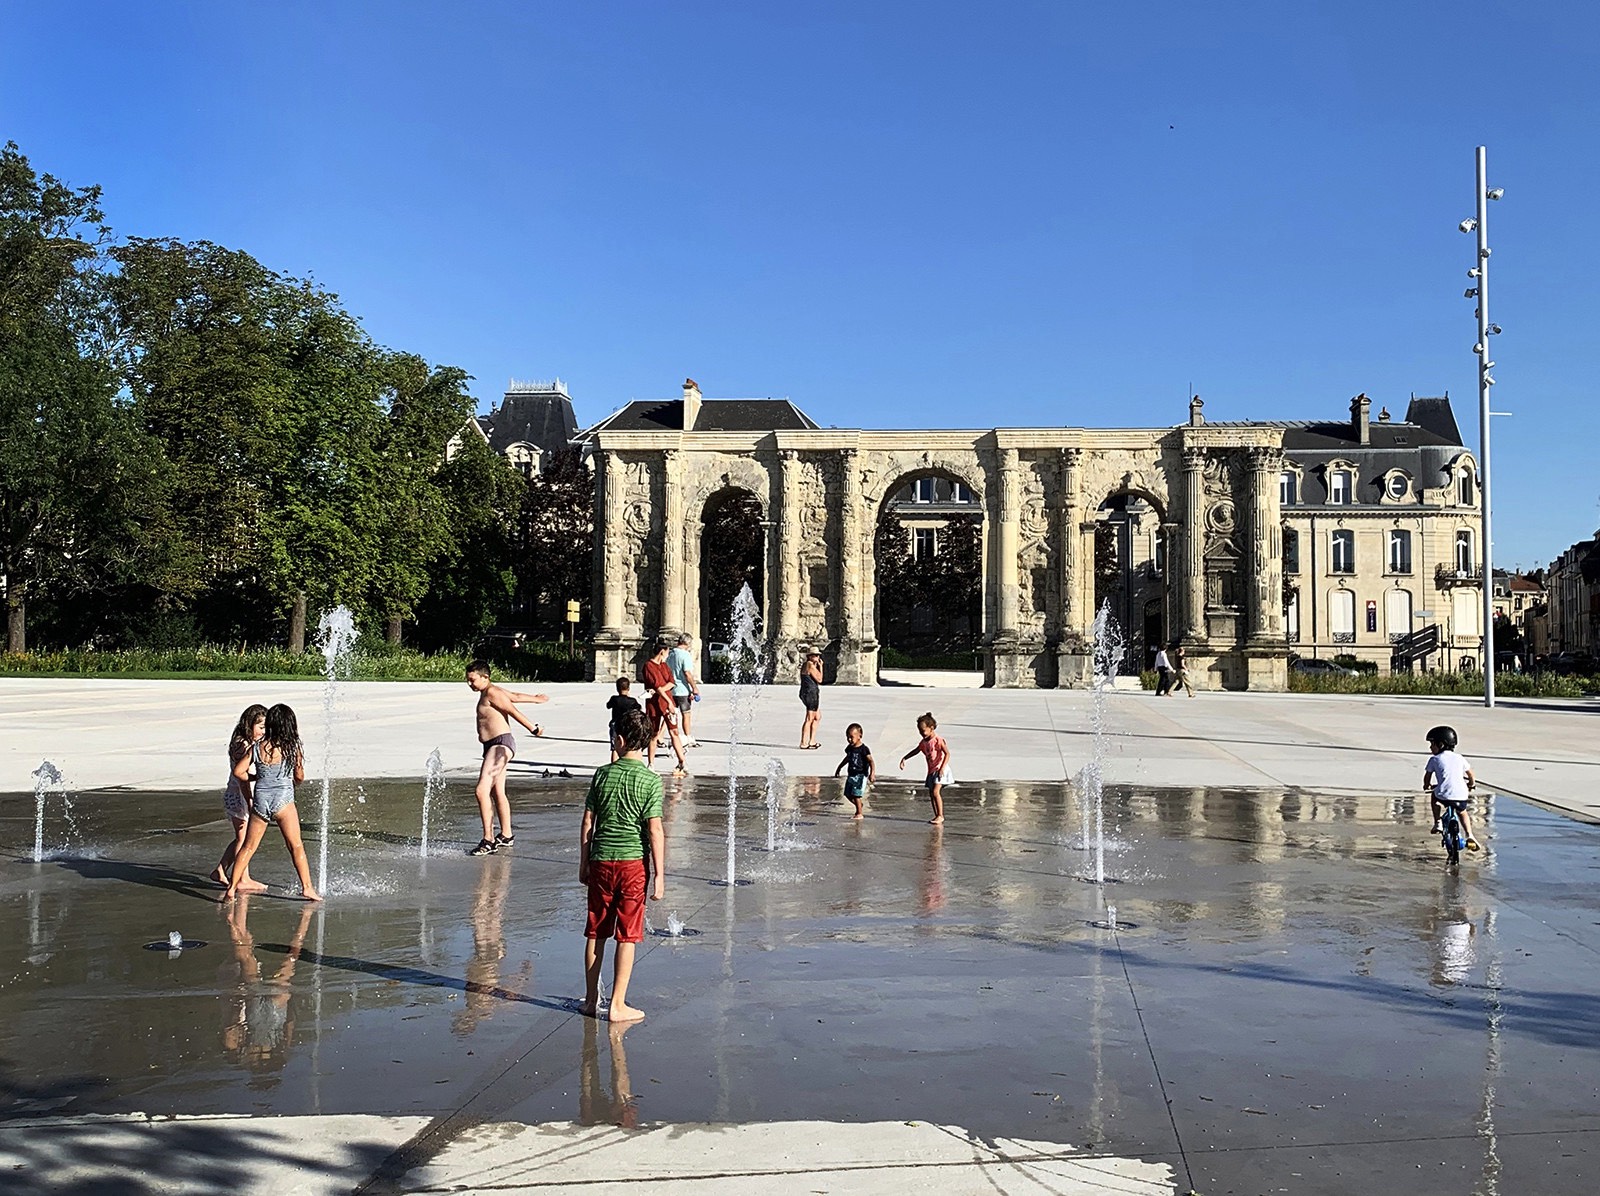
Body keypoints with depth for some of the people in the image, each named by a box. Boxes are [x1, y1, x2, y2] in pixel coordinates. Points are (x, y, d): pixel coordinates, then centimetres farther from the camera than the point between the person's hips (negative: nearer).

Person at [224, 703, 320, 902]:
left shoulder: (257, 747, 1)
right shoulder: (293, 747, -4)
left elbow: (238, 771, -1)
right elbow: (299, 777, 2)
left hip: (260, 800, 2)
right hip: (283, 800, -2)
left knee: (248, 847, 12)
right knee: (296, 846, 5)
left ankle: (232, 887, 11)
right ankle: (307, 887, 4)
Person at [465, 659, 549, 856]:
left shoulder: (492, 693, -11)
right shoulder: (489, 692, 19)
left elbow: (513, 710, -11)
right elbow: (516, 696, 32)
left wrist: (532, 728, -3)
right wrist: (536, 699, 46)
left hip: (501, 744, -11)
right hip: (492, 746, 11)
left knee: (482, 790, -20)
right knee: (498, 793, 15)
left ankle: (488, 840, -21)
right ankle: (506, 836, 25)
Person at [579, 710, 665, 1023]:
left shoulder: (602, 774, 1)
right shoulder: (650, 780, -8)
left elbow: (587, 823, 5)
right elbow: (654, 830, -11)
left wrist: (584, 864, 15)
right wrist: (660, 876, -6)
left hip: (600, 861, 3)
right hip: (633, 861, -3)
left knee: (595, 933, 13)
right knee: (627, 937, 4)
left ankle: (591, 1000, 21)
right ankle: (617, 1005, 6)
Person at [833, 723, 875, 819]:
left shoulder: (863, 749, -16)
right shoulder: (849, 748, 7)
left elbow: (871, 761, -20)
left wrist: (872, 773, -33)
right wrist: (839, 767, 35)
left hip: (860, 775, -8)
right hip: (851, 775, 8)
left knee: (856, 795, -7)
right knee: (848, 794, 10)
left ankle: (859, 814, 5)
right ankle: (859, 805, 34)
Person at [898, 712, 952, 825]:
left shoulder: (938, 740, -15)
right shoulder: (924, 742, 9)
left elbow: (947, 754, -18)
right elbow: (915, 751, 25)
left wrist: (942, 768, -25)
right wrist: (904, 758, 20)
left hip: (940, 770, -8)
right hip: (931, 770, 8)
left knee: (936, 791, -18)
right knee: (931, 794, 8)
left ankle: (940, 816, -12)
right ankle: (937, 816, 15)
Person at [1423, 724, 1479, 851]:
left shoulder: (1434, 760, 5)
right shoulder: (1459, 758, 15)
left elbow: (1427, 776, 13)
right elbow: (1470, 773, 28)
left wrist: (1427, 786, 35)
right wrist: (1472, 784, 48)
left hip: (1444, 795, -3)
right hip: (1461, 795, 3)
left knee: (1434, 797, 33)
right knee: (1462, 812, 32)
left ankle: (1437, 823, 25)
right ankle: (1469, 835, 14)